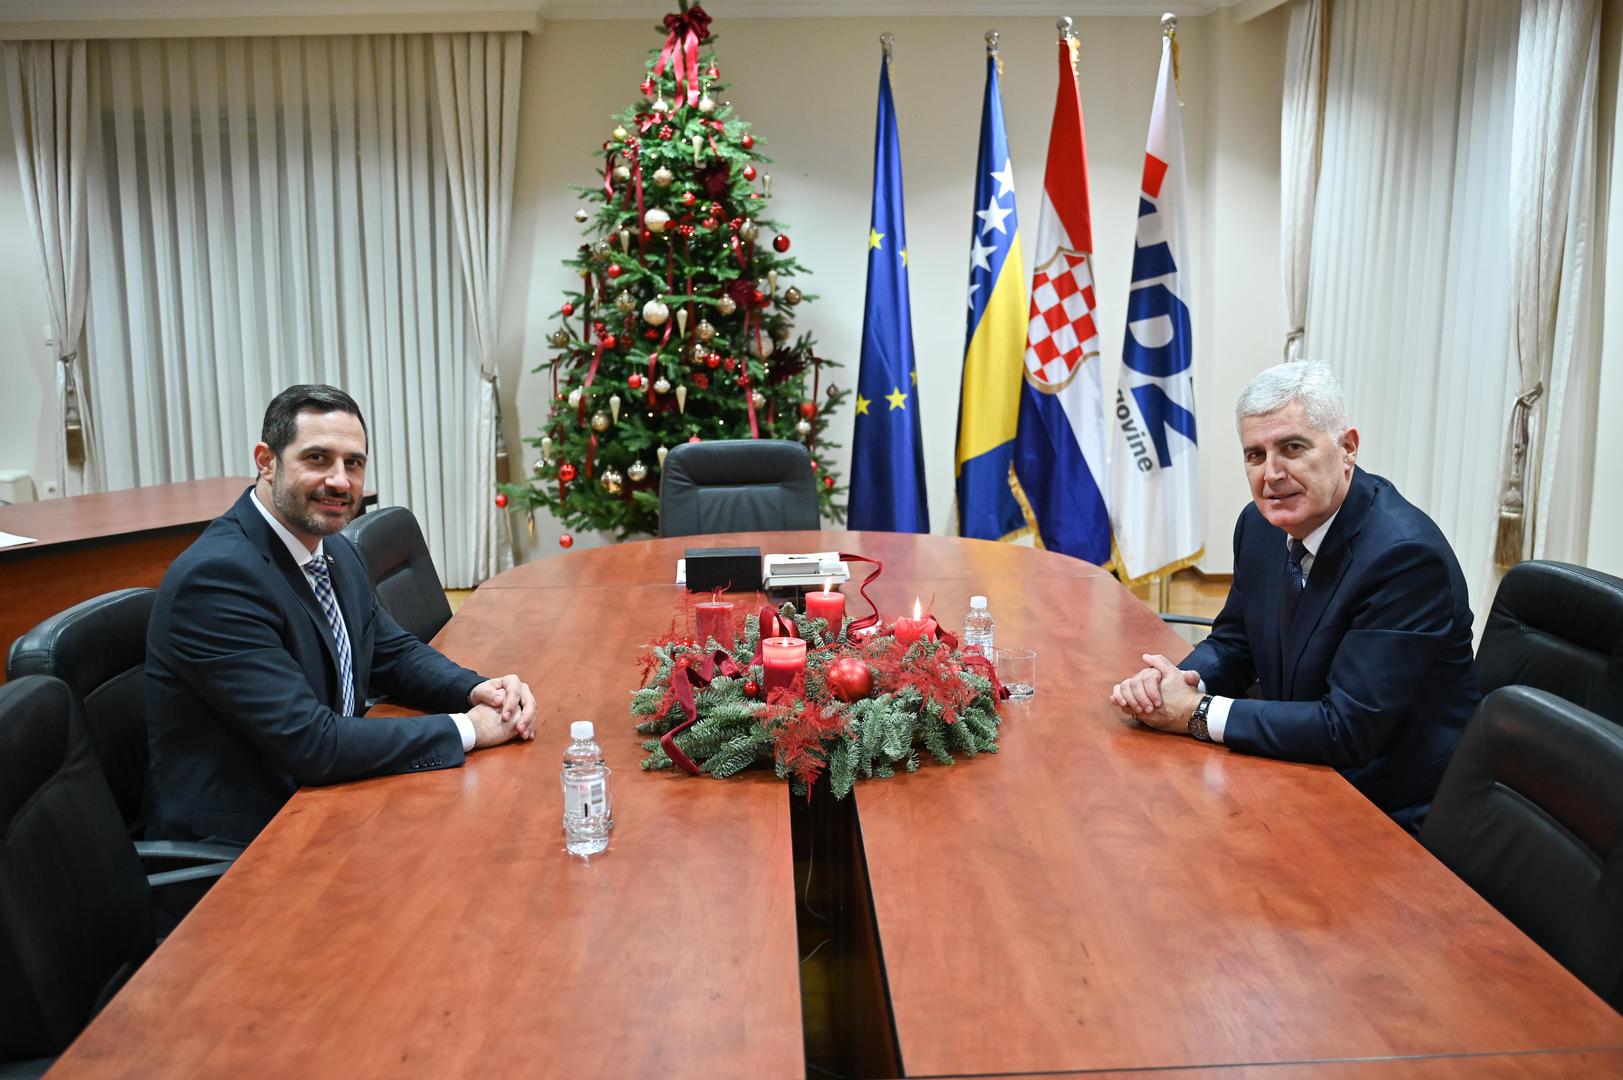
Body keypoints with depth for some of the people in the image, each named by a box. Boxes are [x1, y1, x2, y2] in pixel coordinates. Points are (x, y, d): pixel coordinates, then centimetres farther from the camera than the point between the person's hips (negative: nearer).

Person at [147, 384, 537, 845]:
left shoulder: (335, 551, 4)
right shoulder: (217, 576, -23)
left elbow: (395, 653, 14)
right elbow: (310, 743, -26)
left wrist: (479, 691, -7)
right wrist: (468, 728, -20)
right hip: (237, 839, -8)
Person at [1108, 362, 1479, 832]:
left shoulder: (1405, 555, -25)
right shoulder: (1261, 522, -2)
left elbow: (1348, 728, -28)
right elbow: (1234, 641, 11)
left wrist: (1196, 713, -22)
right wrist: (1179, 680, -12)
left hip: (1394, 818, -6)